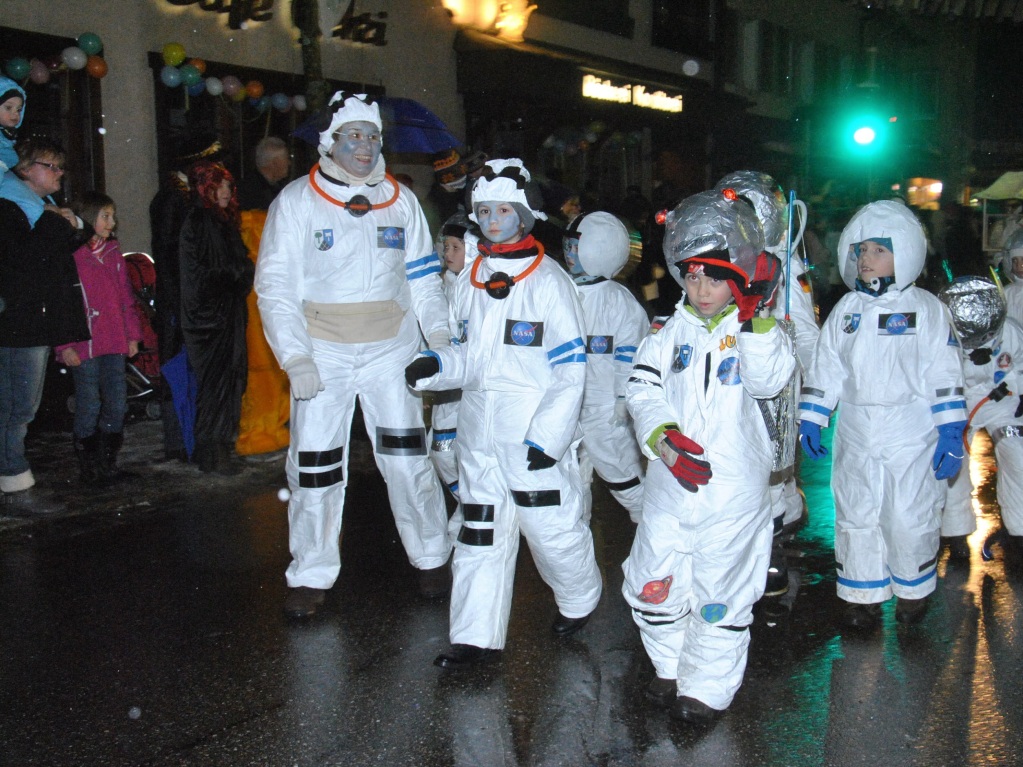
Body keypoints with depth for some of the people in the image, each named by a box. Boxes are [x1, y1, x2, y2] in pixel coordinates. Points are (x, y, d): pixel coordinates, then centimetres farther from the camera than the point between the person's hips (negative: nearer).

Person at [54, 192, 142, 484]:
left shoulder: (113, 252, 15)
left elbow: (126, 297, 18)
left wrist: (132, 335, 14)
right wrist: (65, 345, -11)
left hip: (113, 343, 6)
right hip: (84, 346, -6)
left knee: (117, 403, 7)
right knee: (89, 405, -1)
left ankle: (108, 462, 20)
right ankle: (89, 467, 11)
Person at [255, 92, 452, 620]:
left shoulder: (400, 200, 9)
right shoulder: (297, 200, 0)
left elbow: (423, 276, 14)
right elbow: (275, 284, -4)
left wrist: (440, 338, 2)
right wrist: (295, 356, -14)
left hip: (391, 347, 2)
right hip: (323, 352, -1)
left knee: (407, 456, 3)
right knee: (315, 466, 3)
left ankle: (432, 556, 21)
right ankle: (311, 575, 17)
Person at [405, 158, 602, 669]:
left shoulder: (549, 282, -8)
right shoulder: (469, 281, 10)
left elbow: (570, 368, -9)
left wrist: (549, 435, -15)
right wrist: (439, 366, -6)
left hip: (536, 432, -5)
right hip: (480, 429, 6)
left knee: (553, 525, 3)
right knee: (479, 530, 7)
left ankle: (579, 600, 32)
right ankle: (477, 637, 15)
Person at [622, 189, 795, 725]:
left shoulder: (760, 329, -2)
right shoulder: (672, 331, 6)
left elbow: (766, 381, -20)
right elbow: (641, 387, -1)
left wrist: (753, 320, -28)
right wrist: (663, 437, -17)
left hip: (732, 486, -3)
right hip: (669, 481, 4)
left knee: (720, 591, 7)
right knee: (652, 584, 11)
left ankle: (707, 688, 26)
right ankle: (672, 667, 35)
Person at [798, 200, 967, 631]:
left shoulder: (926, 309, -2)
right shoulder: (846, 310, 8)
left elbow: (945, 376, -4)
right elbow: (824, 369, 11)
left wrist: (951, 434, -8)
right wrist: (810, 419, 5)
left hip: (911, 437, -3)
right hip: (856, 437, 4)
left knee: (909, 519, 2)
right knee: (855, 518, 8)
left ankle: (913, 591, 26)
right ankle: (863, 596, 22)